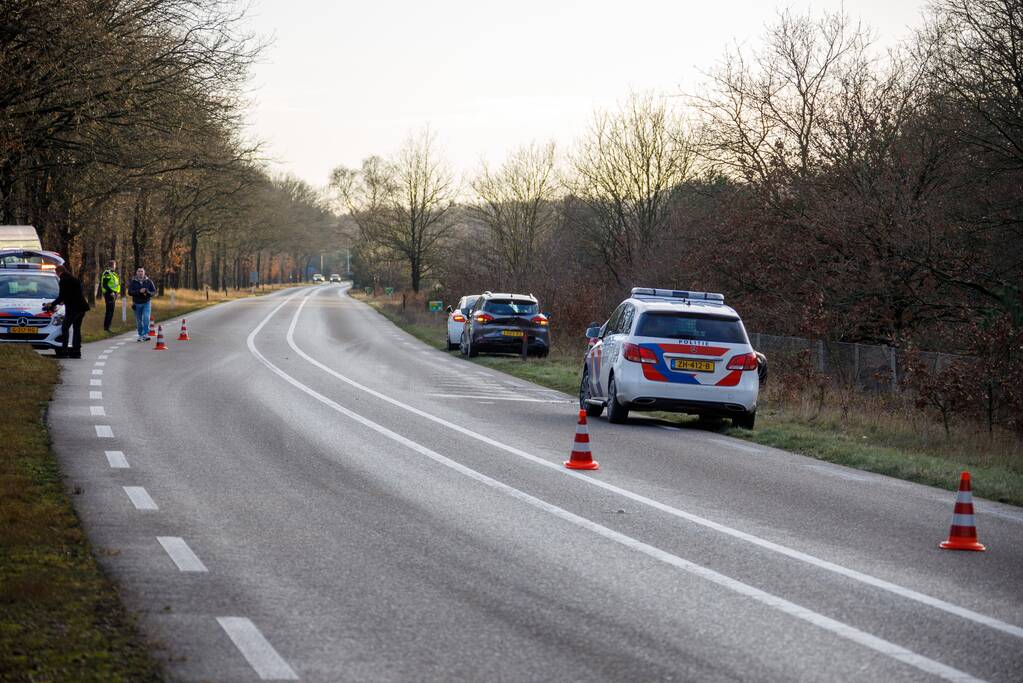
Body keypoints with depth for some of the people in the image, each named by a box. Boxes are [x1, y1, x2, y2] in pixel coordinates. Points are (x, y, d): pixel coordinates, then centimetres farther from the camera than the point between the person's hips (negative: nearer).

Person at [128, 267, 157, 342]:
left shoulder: (148, 281, 2)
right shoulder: (133, 282, 1)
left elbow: (154, 291, 2)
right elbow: (130, 292, -8)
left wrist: (147, 293, -18)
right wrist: (139, 291, -21)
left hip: (146, 303, -1)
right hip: (137, 304, 1)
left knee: (146, 318, -18)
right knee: (139, 321, 6)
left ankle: (146, 334, -18)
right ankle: (140, 335, 19)